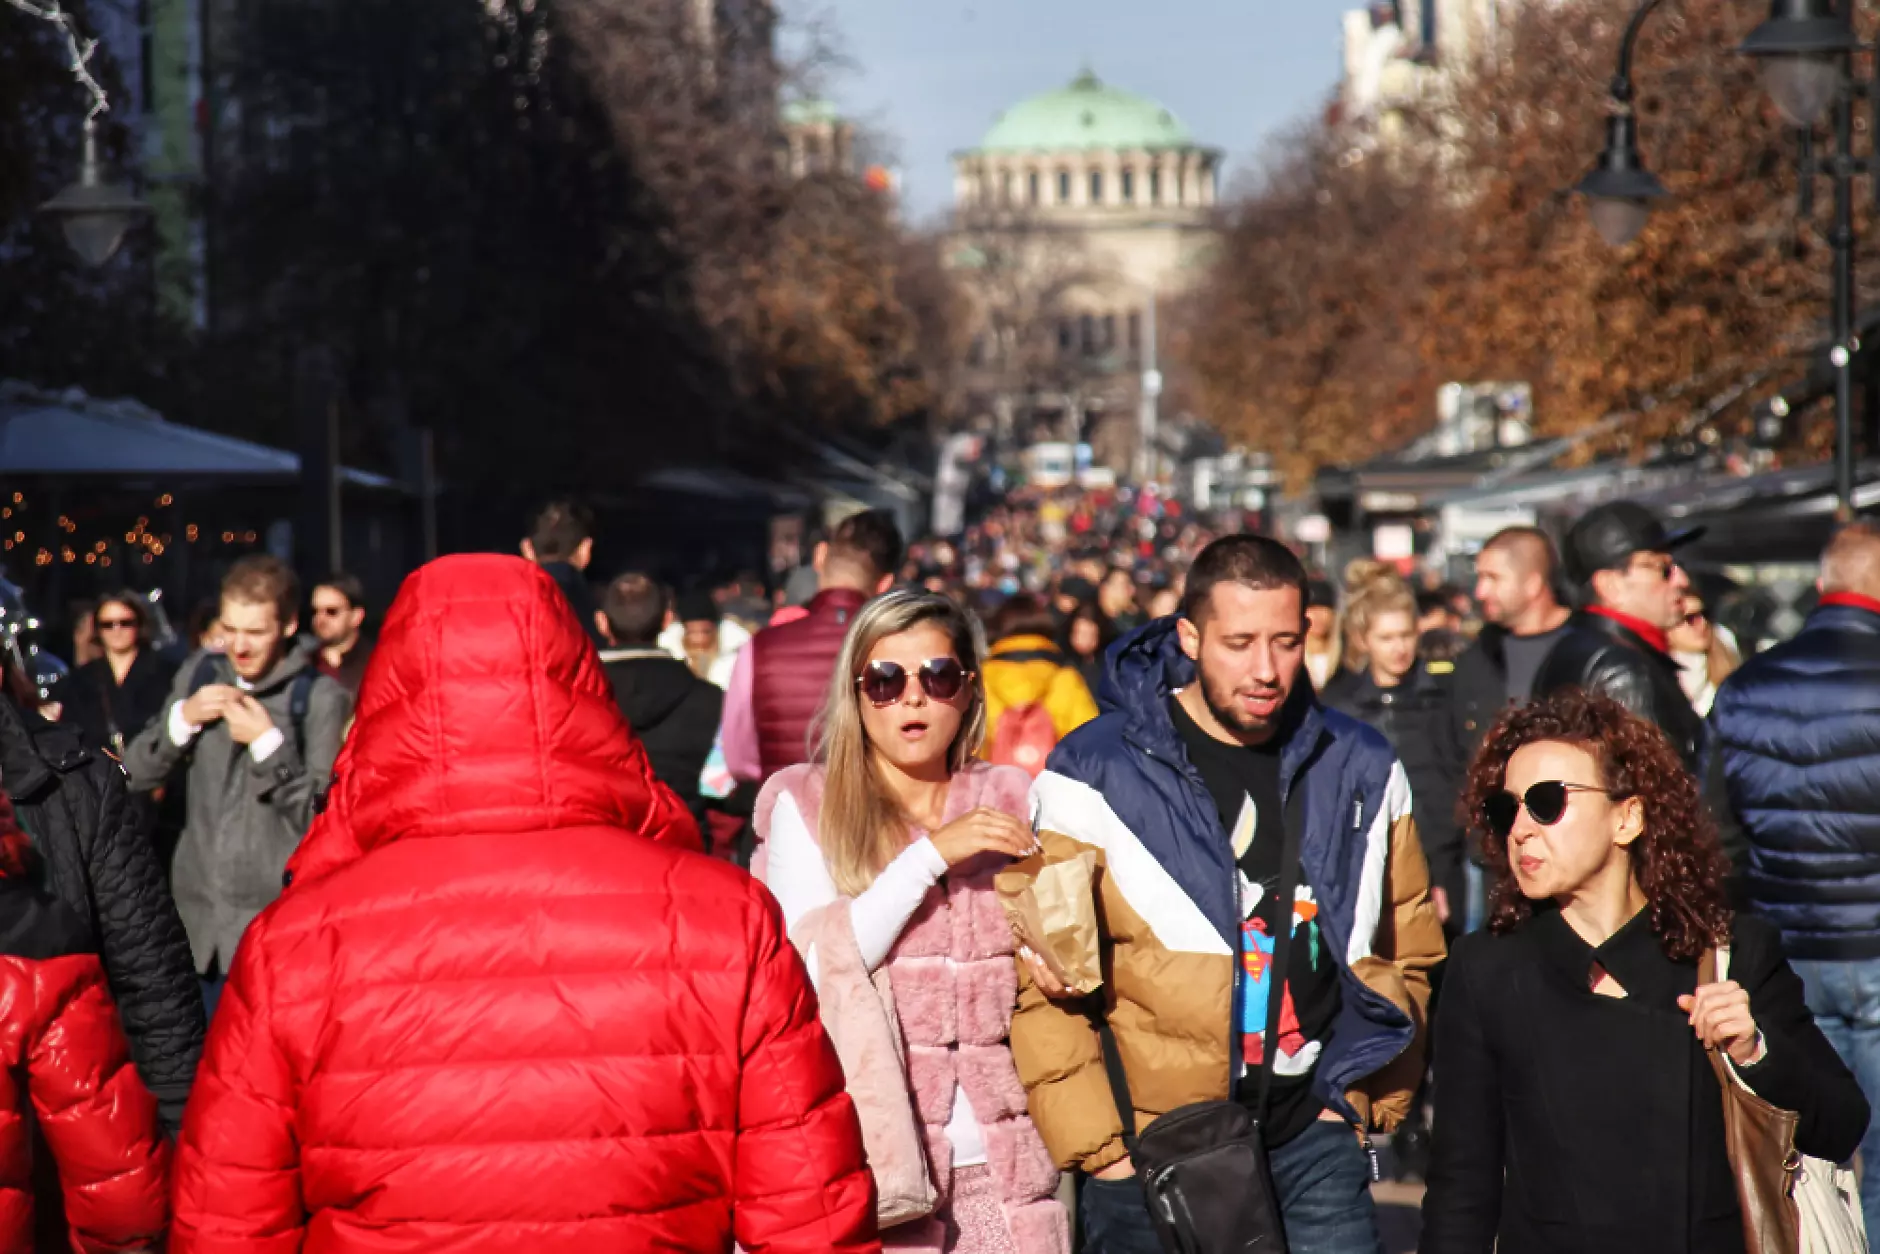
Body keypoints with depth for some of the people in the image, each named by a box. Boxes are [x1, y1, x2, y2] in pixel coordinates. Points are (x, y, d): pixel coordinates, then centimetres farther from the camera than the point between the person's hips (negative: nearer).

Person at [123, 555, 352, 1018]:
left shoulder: (321, 698, -6)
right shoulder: (199, 676, 10)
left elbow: (318, 816, -9)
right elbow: (136, 773, 12)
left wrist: (269, 742, -18)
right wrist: (182, 719, -4)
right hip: (203, 924, 5)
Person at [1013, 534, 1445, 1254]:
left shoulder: (1362, 770, 7)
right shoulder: (1095, 777, -5)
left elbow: (1412, 950, 15)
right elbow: (1044, 984, -7)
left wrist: (1366, 1099, 5)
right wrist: (1102, 1151, -11)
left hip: (1315, 1144, 3)